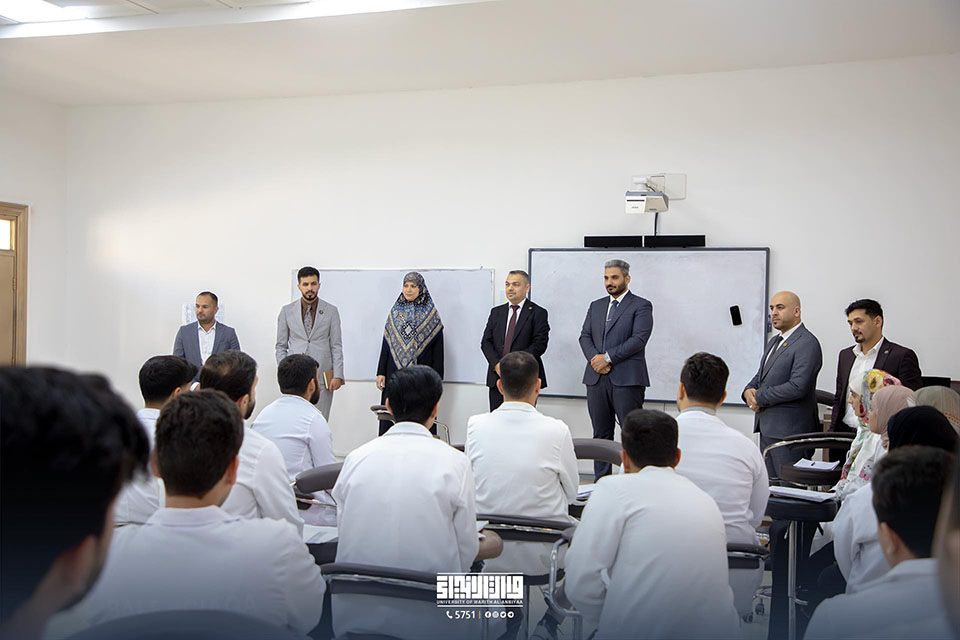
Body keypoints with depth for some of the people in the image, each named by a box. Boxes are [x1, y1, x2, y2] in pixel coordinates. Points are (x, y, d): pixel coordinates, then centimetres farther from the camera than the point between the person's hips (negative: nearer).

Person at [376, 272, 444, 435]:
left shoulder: (431, 314, 2)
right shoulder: (395, 312, 11)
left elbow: (438, 349, -1)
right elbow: (385, 344, 11)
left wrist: (436, 378, -6)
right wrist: (381, 372, 4)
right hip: (395, 372, 3)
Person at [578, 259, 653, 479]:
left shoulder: (641, 306, 1)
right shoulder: (596, 306, 19)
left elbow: (639, 339, -11)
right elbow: (585, 336, 12)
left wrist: (608, 357, -13)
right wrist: (595, 359, -7)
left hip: (627, 378, -5)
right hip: (596, 378, 5)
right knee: (601, 434, 9)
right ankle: (601, 480, 15)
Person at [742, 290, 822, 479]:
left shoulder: (808, 343, -12)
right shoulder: (774, 341, 18)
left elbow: (798, 386, -21)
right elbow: (761, 376, 23)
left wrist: (759, 397, -14)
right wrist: (749, 390, -1)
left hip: (789, 430, -9)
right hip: (767, 427, 9)